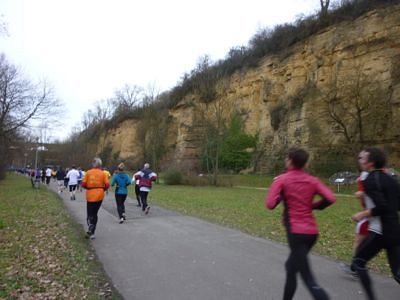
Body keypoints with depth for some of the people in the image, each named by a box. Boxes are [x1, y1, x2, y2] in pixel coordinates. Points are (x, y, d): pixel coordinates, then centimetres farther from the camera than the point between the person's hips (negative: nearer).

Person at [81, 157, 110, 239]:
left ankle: (90, 229, -18)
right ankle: (91, 232, 17)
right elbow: (107, 185, -7)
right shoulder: (103, 173, -2)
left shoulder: (88, 172, -2)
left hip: (90, 195, -1)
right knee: (94, 213, 14)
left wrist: (88, 188, 14)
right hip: (99, 195, 1)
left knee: (90, 214, 7)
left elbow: (83, 184, -5)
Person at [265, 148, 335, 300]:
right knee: (291, 266, 25)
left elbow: (270, 205, -15)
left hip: (296, 232, -7)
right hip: (312, 231, 7)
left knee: (308, 279, -3)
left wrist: (281, 195, 4)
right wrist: (313, 205, 9)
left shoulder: (281, 179, -6)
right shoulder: (313, 180, 6)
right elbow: (330, 198, -7)